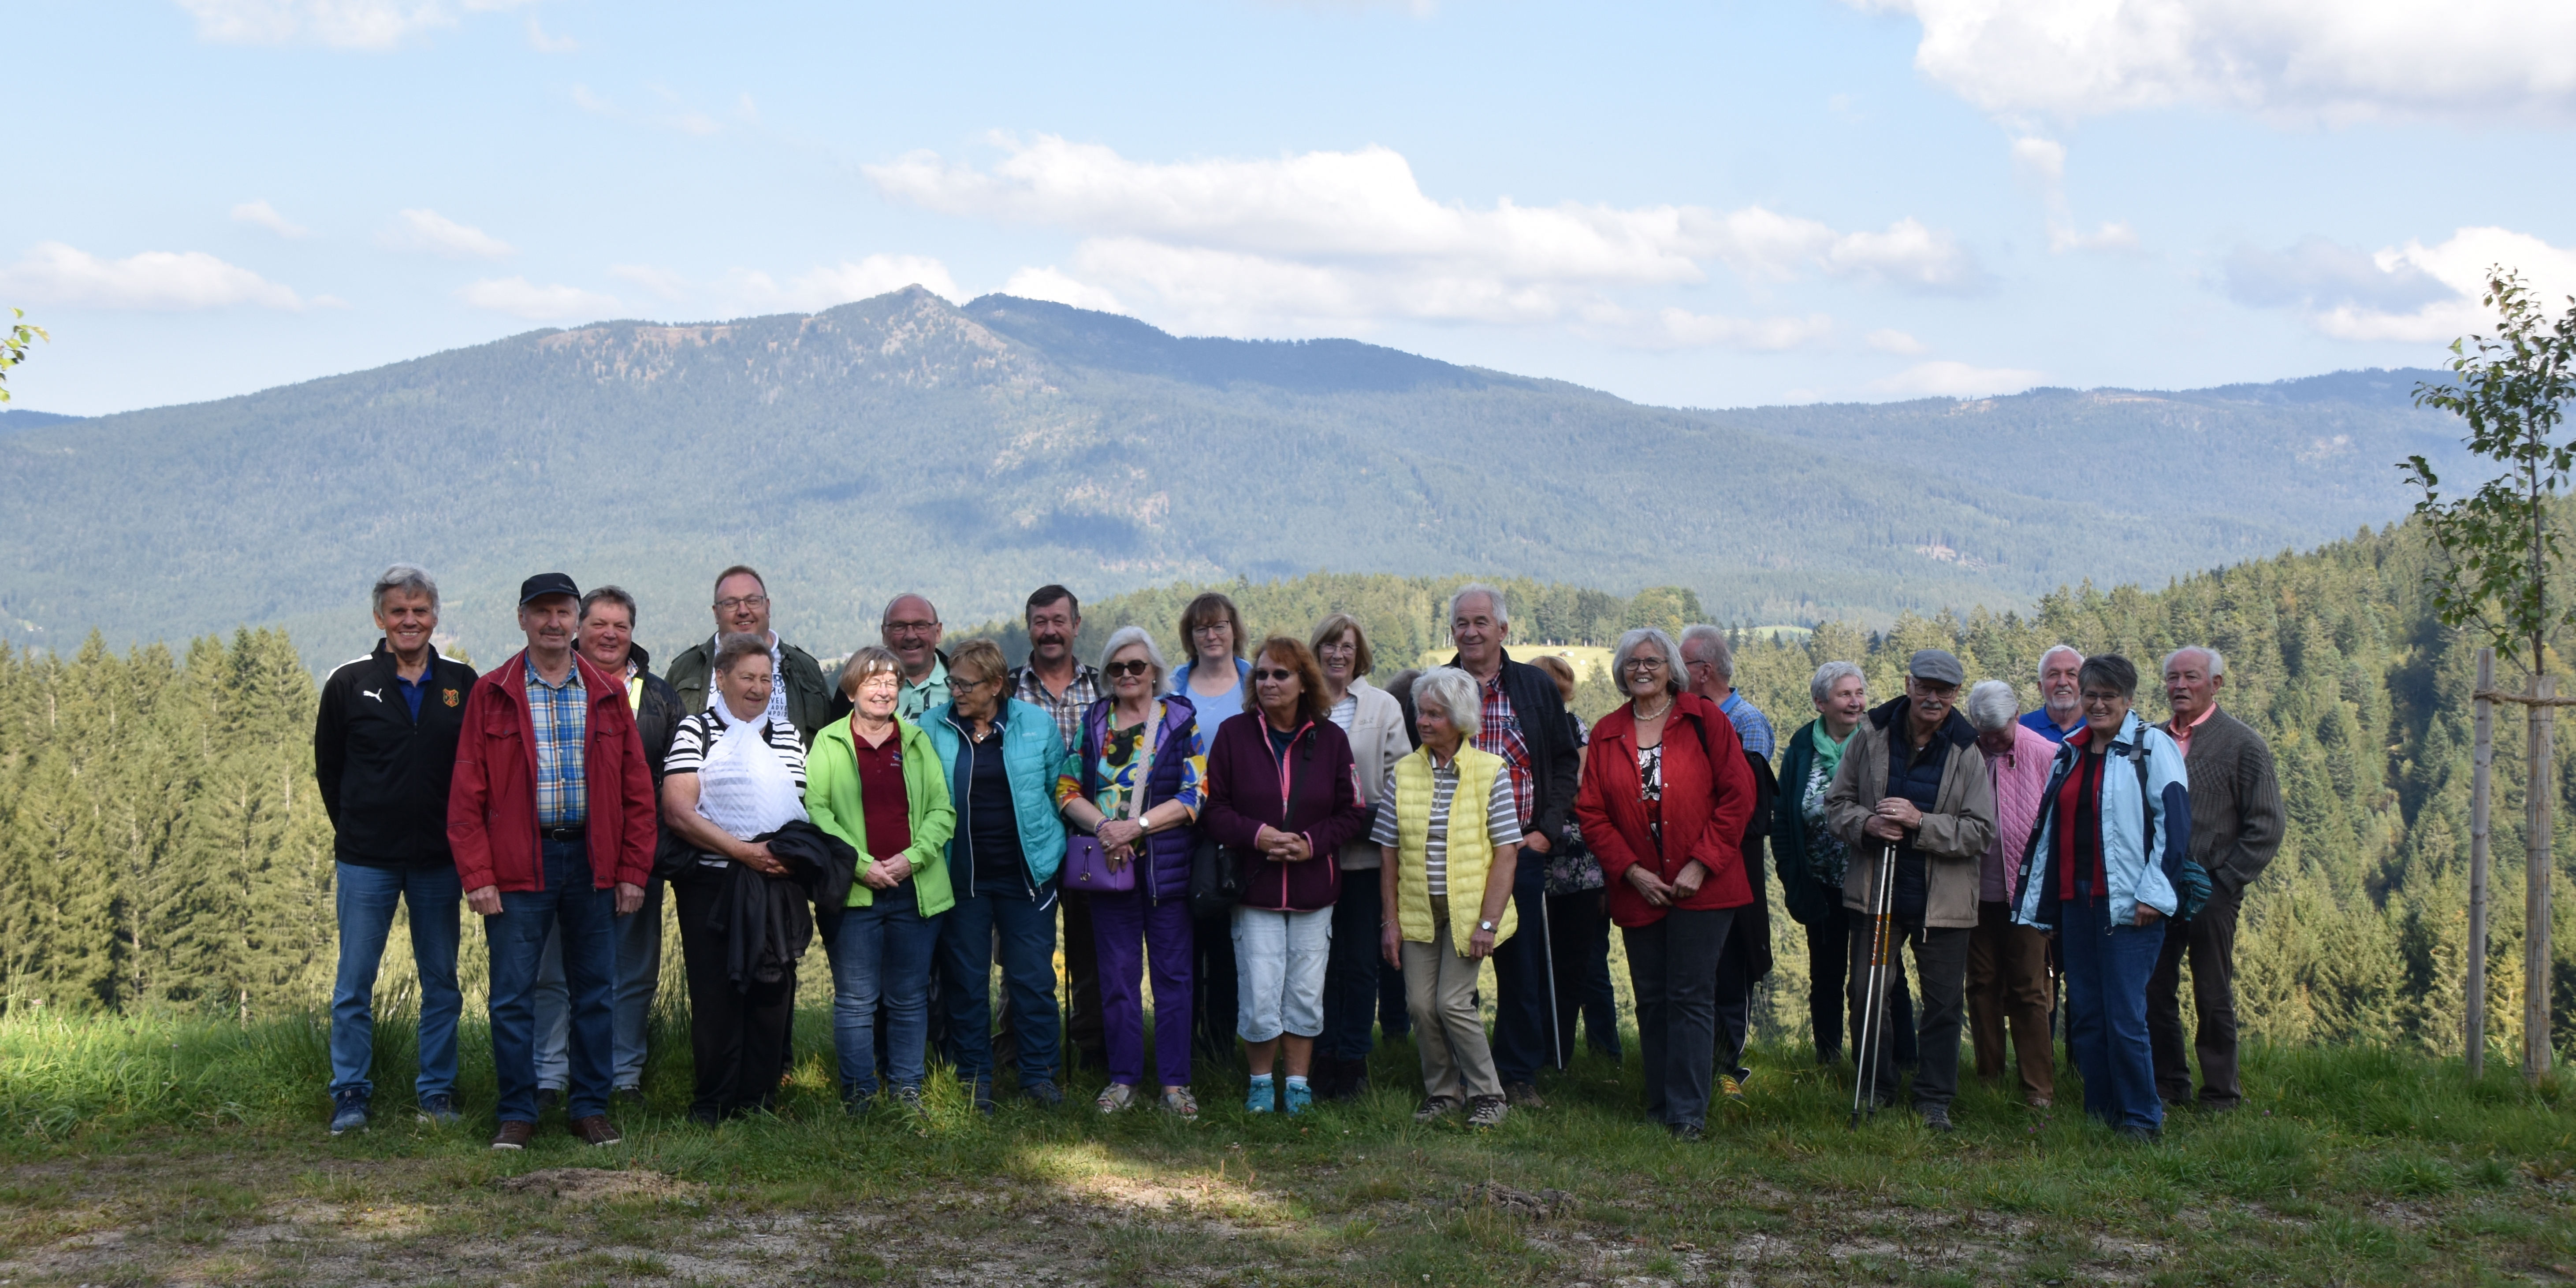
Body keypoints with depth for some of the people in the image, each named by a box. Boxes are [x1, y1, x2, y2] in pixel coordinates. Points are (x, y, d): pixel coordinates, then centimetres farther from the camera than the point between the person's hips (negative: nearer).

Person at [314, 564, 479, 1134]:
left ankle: (437, 1093, 17)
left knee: (442, 982, 7)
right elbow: (328, 767, 10)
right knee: (355, 983, 1)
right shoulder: (350, 685, 1)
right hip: (366, 861, -1)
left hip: (439, 861, 1)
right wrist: (356, 832, 9)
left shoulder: (462, 685, 4)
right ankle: (350, 1097, 11)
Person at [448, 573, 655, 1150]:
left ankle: (591, 1108, 18)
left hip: (592, 859, 2)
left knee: (596, 991, 7)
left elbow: (637, 788, 8)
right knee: (512, 995, 1)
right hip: (518, 864, -2)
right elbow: (467, 792, 0)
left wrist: (633, 871, 1)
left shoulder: (608, 695, 8)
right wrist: (477, 876, -8)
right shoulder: (491, 694, 2)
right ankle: (517, 1113, 12)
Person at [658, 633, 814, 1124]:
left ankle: (760, 1099, 11)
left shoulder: (788, 736, 16)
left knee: (772, 991, 2)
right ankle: (713, 1105, 6)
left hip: (778, 885, 4)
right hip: (711, 885, -4)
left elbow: (811, 810, 19)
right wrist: (744, 852, -17)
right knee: (715, 994, -3)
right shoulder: (695, 732, 2)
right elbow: (678, 812, -10)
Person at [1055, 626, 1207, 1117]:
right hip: (1110, 868, 2)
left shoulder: (1180, 720, 1)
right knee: (1117, 975, 6)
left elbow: (1195, 795, -6)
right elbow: (1067, 790, 7)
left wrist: (1136, 826, -15)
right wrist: (1104, 827, -11)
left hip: (1167, 868, -2)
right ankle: (1123, 1078, 15)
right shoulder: (1093, 722, 10)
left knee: (1172, 974, 1)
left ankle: (1174, 1080, 8)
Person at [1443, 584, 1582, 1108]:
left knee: (1523, 966, 4)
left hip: (1521, 849, 1)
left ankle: (1519, 1075, 16)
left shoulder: (1536, 687, 7)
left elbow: (1565, 762, 9)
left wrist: (1548, 830, -2)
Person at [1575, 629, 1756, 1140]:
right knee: (1651, 1001, 8)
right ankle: (1660, 1108, 15)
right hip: (1639, 889, 4)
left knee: (1691, 997, -5)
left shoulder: (1705, 719, 0)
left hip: (1702, 886, -3)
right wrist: (1632, 872, -7)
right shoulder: (1607, 734, 9)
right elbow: (1592, 812, 5)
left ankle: (1688, 1112, -2)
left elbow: (1738, 795, -4)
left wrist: (1701, 865, -10)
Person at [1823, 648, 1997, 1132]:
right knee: (1866, 994, 8)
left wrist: (1920, 822, -20)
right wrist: (1867, 824, -15)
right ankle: (1875, 1089, 25)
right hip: (1875, 889, 1)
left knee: (1943, 1003, 6)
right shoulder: (1871, 736, 0)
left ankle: (1935, 1100, 19)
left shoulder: (1967, 752, -4)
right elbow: (1837, 803, 6)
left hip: (1943, 901, -1)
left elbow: (1981, 832, -8)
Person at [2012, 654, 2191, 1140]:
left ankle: (2141, 1118, 3)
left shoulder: (2153, 746, -2)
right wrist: (2036, 902, 20)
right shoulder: (2068, 754, 17)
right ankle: (2099, 1113, 18)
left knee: (2125, 1019, -9)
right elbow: (2047, 830, 21)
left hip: (2128, 906, -6)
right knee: (2084, 1016, 8)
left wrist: (2154, 892, -15)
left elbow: (2175, 820, -9)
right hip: (2075, 901, 6)